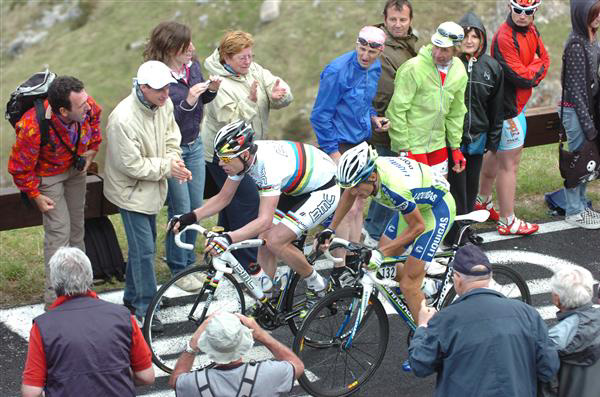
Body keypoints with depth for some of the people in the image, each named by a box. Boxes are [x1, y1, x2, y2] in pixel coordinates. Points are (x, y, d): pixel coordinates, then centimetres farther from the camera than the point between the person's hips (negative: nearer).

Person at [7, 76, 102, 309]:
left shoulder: (88, 107, -28)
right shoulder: (32, 128, -42)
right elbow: (20, 168, -24)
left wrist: (91, 149, 0)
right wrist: (36, 196, -16)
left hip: (75, 166, 6)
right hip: (47, 174, -6)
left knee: (77, 225, 17)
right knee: (59, 231, -11)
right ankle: (55, 302, -4)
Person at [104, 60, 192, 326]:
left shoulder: (164, 104, -7)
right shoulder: (123, 120, -31)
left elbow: (171, 138, 6)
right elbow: (132, 165, -25)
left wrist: (175, 161, -14)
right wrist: (166, 168, -22)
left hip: (152, 188, 8)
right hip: (131, 191, -8)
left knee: (144, 245, 20)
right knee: (143, 250, -5)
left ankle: (132, 298, 37)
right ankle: (145, 308, 7)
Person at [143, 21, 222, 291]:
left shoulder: (192, 65, -2)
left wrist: (211, 90, -7)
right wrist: (187, 102, -32)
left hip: (194, 146, 7)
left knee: (196, 207, 13)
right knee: (180, 210, 0)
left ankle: (188, 260, 30)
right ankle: (179, 270, 16)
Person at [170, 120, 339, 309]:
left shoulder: (269, 165, -37)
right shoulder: (243, 157, -11)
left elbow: (265, 220, -42)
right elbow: (223, 198, 0)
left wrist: (227, 238, -54)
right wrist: (190, 217, -13)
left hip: (324, 190, -9)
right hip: (296, 188, 9)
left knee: (276, 241, -18)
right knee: (265, 239, -3)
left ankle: (317, 285, 3)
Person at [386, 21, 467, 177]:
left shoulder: (459, 72, 1)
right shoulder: (413, 68, -18)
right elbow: (397, 110, -16)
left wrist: (455, 147, 14)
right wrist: (403, 148, -15)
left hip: (438, 143, 6)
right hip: (412, 144, -6)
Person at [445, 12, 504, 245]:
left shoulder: (492, 67, 3)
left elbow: (496, 108, 9)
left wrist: (493, 139, 9)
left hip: (478, 137, 4)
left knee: (472, 186, 14)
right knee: (457, 186, -2)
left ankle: (466, 228, 29)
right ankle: (454, 235, 8)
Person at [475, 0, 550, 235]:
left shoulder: (531, 31, 5)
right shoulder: (504, 38, -24)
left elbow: (544, 59, 8)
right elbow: (520, 76, -25)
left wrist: (532, 75, -10)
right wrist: (536, 65, -7)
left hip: (517, 103, 10)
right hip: (507, 109, -10)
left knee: (495, 152, 24)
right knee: (509, 163, -3)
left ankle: (483, 201, 43)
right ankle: (507, 221, 6)